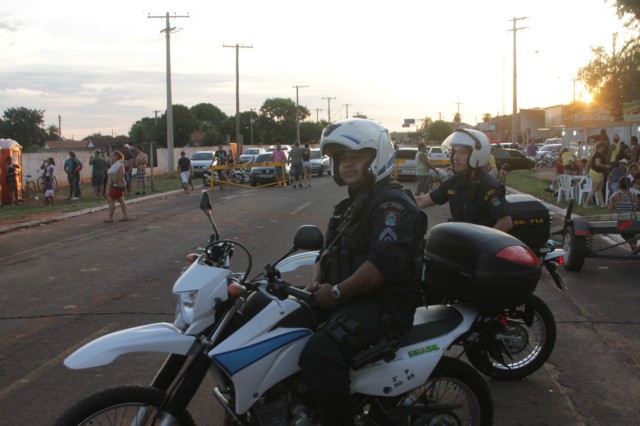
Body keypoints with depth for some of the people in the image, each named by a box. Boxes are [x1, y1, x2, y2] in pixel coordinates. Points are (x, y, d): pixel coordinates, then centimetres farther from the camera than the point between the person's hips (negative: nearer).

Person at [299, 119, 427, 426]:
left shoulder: (392, 204, -11)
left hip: (383, 304, -10)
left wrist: (336, 292, -20)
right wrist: (316, 283, 2)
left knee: (318, 353, -33)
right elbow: (329, 251, 24)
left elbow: (385, 262, -24)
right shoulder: (352, 204, 22)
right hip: (351, 300, 10)